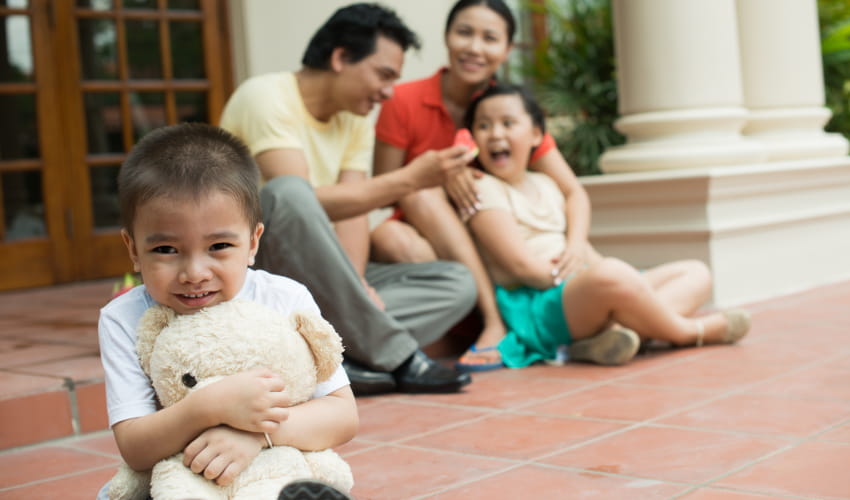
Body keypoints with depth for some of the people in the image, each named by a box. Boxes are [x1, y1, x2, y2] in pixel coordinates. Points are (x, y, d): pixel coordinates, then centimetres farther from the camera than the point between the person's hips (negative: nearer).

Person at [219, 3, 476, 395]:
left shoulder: (355, 122, 9)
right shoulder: (266, 97, -14)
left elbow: (353, 209, -4)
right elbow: (299, 201, -27)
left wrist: (355, 284, -23)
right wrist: (410, 179, -25)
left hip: (316, 278, 7)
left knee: (457, 284, -6)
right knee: (289, 194, -37)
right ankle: (393, 356, -29)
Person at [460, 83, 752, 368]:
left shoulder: (545, 185, 22)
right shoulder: (484, 191, -4)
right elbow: (522, 264, -13)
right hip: (535, 309, -10)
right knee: (611, 276, -40)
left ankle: (616, 329, -25)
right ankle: (688, 331, -10)